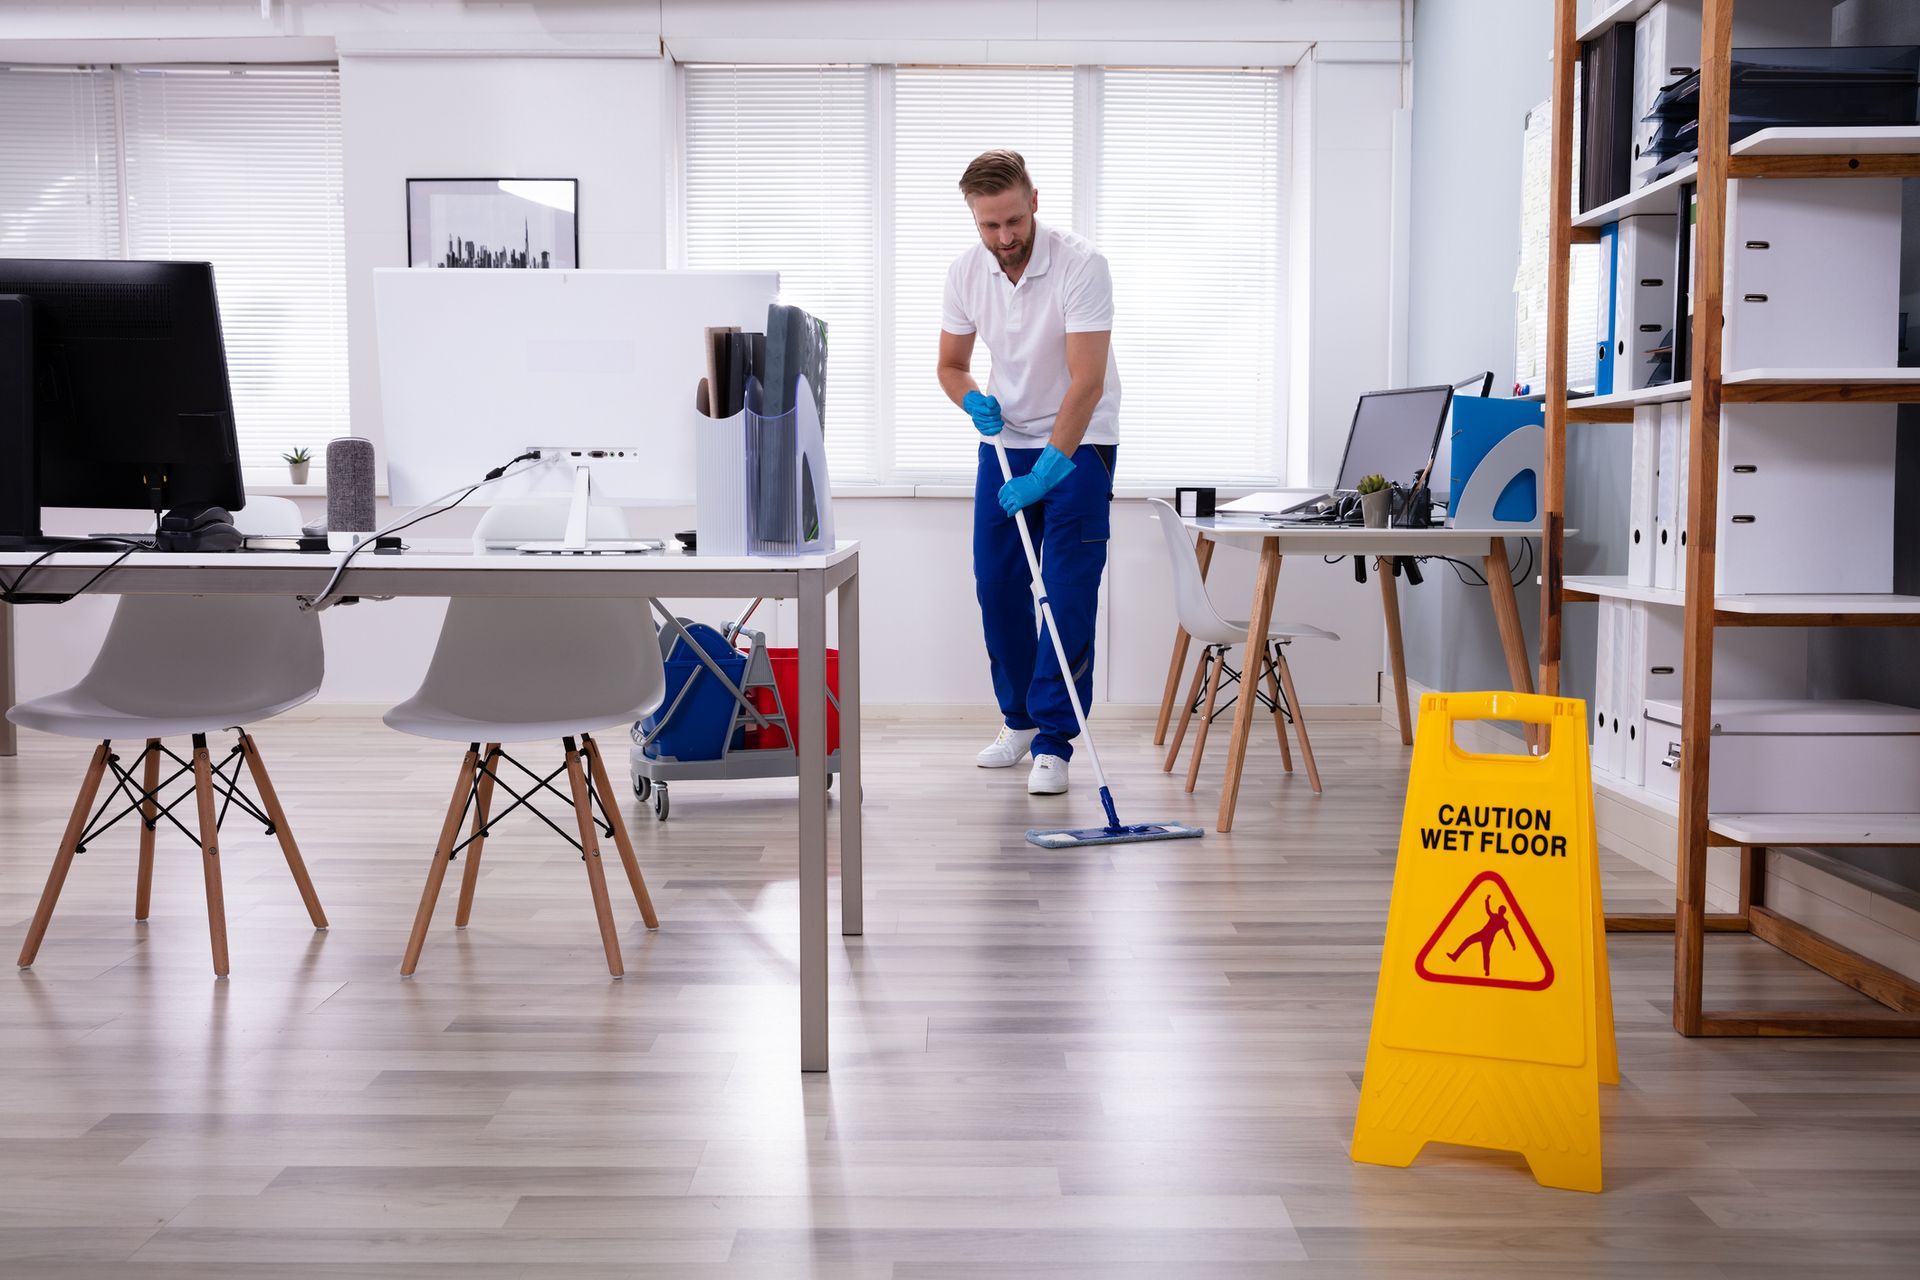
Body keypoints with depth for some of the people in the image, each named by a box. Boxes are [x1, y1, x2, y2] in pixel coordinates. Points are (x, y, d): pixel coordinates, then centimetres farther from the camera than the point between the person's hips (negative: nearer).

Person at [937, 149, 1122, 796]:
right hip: (1006, 439, 5)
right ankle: (1020, 718, 24)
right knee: (997, 586, 7)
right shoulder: (965, 272, -7)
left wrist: (1049, 467, -36)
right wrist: (973, 401, -17)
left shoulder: (1080, 264, -24)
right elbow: (952, 364, 6)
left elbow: (1087, 380, -29)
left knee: (1068, 596, -9)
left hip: (1078, 444, -5)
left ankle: (1054, 741, -4)